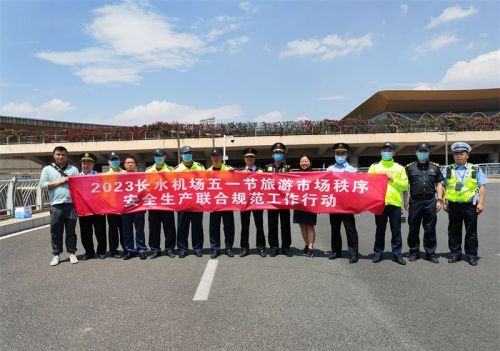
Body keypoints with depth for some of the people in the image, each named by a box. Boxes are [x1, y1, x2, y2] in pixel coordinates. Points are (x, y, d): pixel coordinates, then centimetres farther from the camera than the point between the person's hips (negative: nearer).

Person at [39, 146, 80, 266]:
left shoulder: (73, 169, 12)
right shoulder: (47, 169, 10)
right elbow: (42, 184, -1)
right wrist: (60, 181, -6)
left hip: (71, 204, 0)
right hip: (56, 205, 0)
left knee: (71, 231, 7)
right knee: (56, 231, 5)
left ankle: (72, 253, 15)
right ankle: (56, 255, 16)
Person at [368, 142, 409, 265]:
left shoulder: (399, 168, 11)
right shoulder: (374, 167, 10)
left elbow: (405, 185, 4)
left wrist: (393, 179, -7)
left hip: (395, 203, 0)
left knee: (396, 230, 4)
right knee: (380, 230, 7)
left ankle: (397, 254, 13)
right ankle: (378, 253, 16)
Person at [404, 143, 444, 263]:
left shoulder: (435, 167, 11)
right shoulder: (410, 167, 6)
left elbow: (439, 184, 11)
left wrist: (439, 200, 2)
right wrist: (406, 201, 0)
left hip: (430, 202, 1)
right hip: (415, 202, -1)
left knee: (430, 229, 5)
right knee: (413, 229, 5)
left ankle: (430, 252, 16)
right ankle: (414, 252, 17)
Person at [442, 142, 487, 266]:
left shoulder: (475, 169, 5)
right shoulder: (447, 170, 6)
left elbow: (482, 186, 3)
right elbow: (442, 186, 8)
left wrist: (481, 203, -5)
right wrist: (444, 202, 3)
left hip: (470, 205, -1)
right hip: (453, 205, 1)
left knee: (471, 232, 6)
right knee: (454, 231, 8)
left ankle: (471, 255, 18)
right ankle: (455, 253, 20)